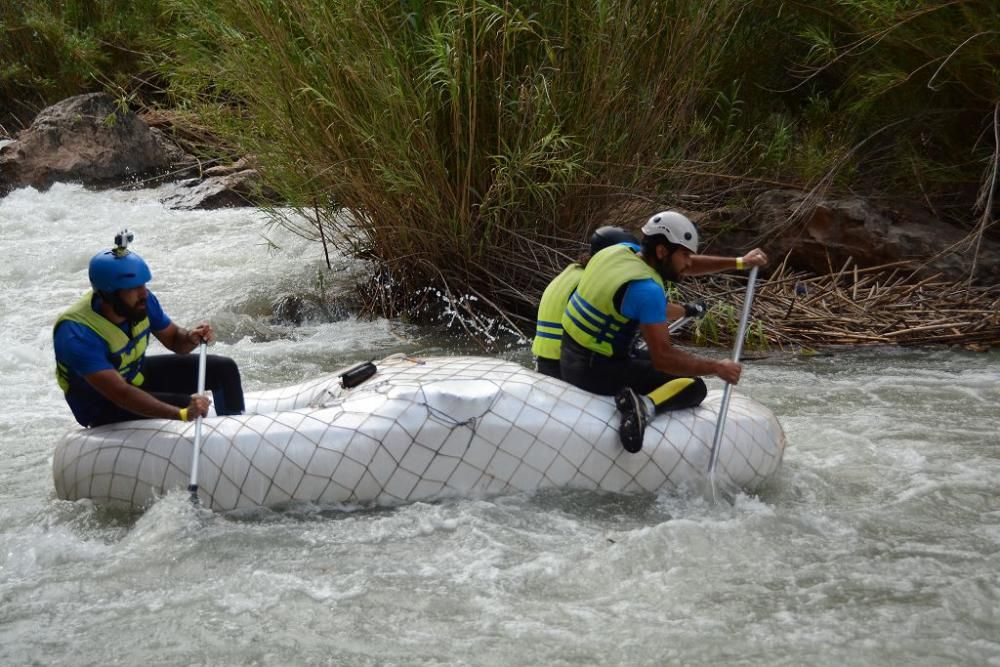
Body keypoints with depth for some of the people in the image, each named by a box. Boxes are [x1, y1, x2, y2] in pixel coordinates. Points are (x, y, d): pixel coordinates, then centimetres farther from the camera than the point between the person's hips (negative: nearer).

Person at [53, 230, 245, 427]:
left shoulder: (142, 301, -16)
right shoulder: (77, 334, -36)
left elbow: (173, 340, 2)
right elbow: (120, 393, -42)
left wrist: (191, 337, -24)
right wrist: (181, 413, -52)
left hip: (138, 375, 7)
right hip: (103, 409, -7)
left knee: (224, 368, 2)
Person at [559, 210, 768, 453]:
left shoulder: (621, 251, 3)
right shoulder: (646, 289, -22)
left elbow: (683, 266, 17)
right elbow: (663, 358, -24)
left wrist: (739, 263, 15)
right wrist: (717, 368, -14)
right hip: (595, 372, -9)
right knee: (695, 387, -7)